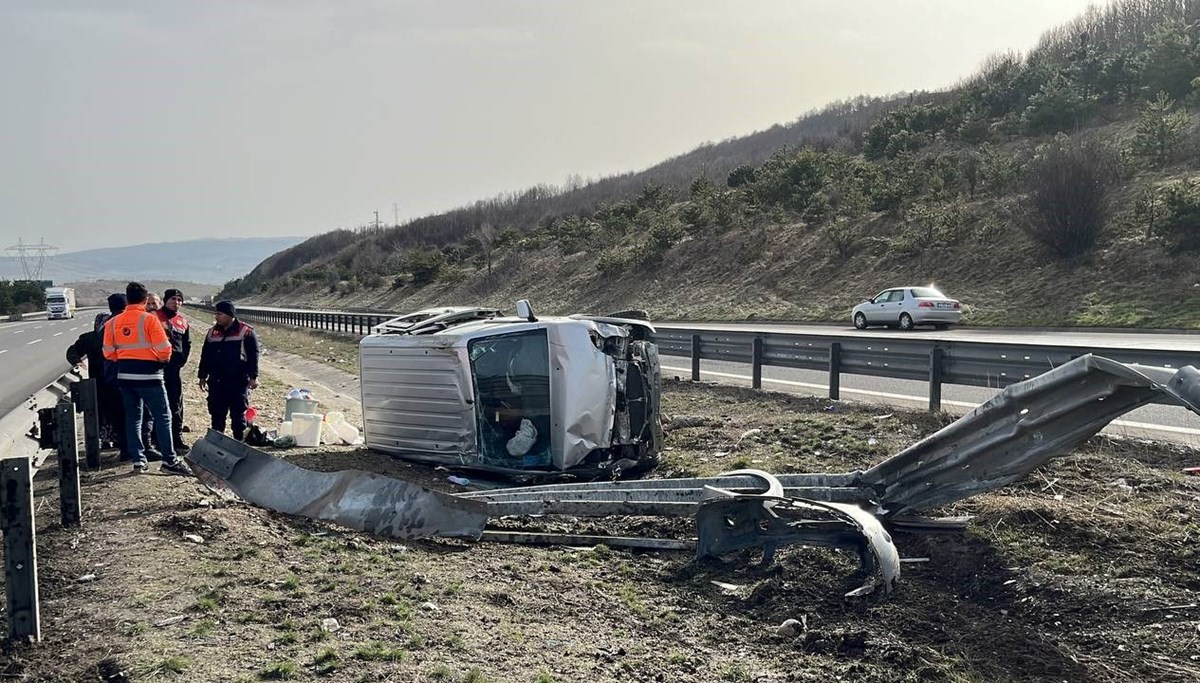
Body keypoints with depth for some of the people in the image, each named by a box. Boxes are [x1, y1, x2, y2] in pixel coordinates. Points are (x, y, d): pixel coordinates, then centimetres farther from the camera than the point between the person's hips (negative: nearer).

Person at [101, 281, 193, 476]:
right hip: (148, 374, -6)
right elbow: (163, 349, -13)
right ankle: (169, 460, -1)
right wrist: (163, 360, 7)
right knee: (162, 416, 0)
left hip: (124, 374, 6)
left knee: (132, 417, 13)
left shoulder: (113, 322, 6)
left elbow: (109, 352, 7)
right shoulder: (149, 319, -11)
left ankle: (138, 460, 14)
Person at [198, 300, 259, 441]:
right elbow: (205, 356, 18)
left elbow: (253, 355, -5)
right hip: (216, 381, 5)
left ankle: (239, 442, 7)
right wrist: (202, 376, 15)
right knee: (217, 414, 8)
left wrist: (253, 376, -10)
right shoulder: (212, 333, 13)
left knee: (238, 414, 0)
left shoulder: (246, 332, -3)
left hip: (238, 381, -5)